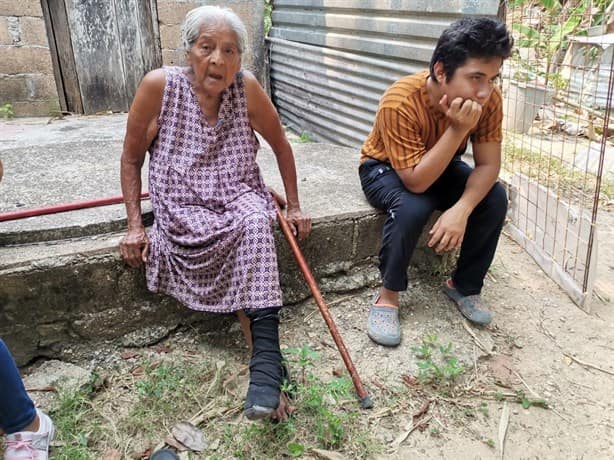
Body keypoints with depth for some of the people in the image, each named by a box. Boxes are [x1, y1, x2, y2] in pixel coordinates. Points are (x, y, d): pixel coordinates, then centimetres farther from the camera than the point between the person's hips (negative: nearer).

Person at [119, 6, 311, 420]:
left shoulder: (246, 87, -7)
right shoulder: (159, 85, -9)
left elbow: (281, 146, 6)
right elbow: (131, 159, 1)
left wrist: (294, 208, 7)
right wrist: (135, 227, -3)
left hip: (240, 199, 2)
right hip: (183, 211, -1)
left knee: (255, 224, -34)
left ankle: (264, 370, -34)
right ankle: (266, 363, -19)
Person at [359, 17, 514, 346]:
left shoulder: (488, 98, -22)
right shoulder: (400, 101, -36)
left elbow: (488, 164, -19)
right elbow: (416, 181, -36)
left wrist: (461, 209, -36)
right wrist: (458, 129, -43)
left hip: (441, 168, 5)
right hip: (385, 168, -4)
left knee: (495, 199, -20)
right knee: (411, 208, -36)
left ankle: (463, 285, 2)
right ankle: (388, 294, -12)